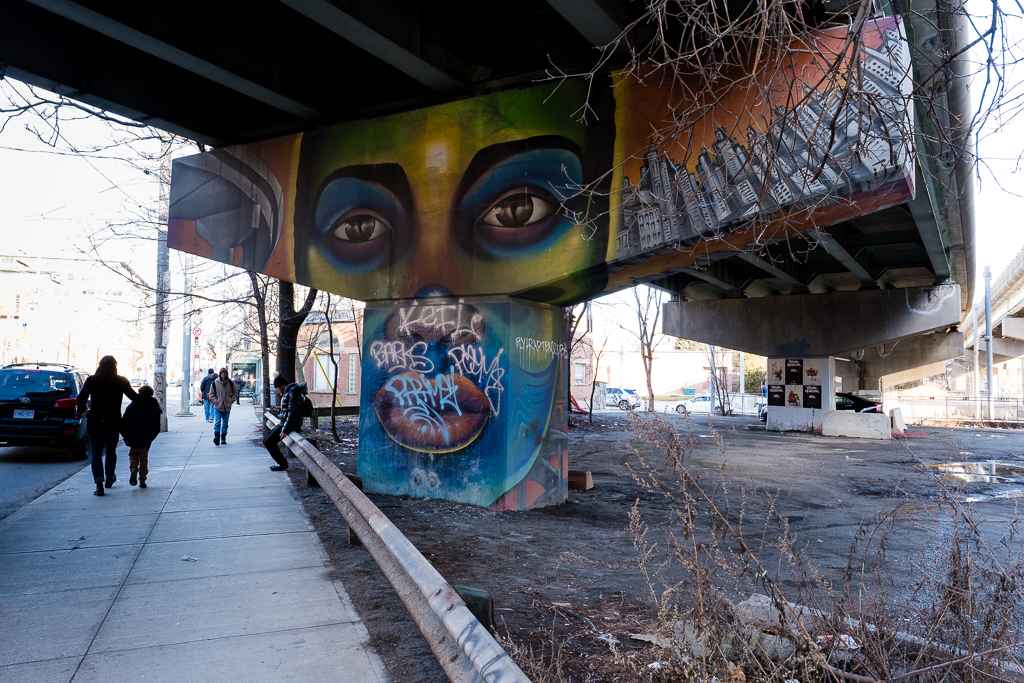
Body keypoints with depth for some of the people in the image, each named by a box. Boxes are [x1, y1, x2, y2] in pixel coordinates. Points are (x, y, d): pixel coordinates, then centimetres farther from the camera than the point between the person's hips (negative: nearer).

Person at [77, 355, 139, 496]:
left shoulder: (92, 380, -3)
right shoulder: (121, 381, -2)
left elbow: (81, 398, -9)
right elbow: (134, 397, -4)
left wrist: (82, 411, 7)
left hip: (95, 423, -1)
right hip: (113, 424, 1)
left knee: (96, 454, 5)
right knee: (111, 451, 19)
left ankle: (99, 484, -4)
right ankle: (109, 478, 31)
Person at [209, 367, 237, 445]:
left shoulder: (231, 382, 2)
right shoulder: (215, 383, 0)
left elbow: (235, 393, 12)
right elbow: (211, 394, 6)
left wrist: (231, 400, 0)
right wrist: (215, 402, -6)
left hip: (227, 407, 2)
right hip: (217, 407, -2)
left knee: (225, 423, 9)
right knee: (217, 422, -13)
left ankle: (223, 438, 18)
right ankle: (216, 437, -16)